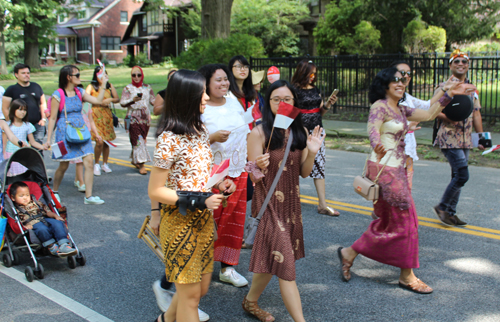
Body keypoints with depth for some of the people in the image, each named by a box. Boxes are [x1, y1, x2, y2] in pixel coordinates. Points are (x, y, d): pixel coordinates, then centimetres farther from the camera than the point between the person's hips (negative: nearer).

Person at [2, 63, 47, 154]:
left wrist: (43, 118, 8)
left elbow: (43, 103, 20)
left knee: (38, 149, 3)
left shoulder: (36, 86, 12)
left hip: (37, 124, 3)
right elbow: (5, 109, 1)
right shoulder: (11, 90, 1)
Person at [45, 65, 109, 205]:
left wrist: (103, 84, 2)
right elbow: (52, 118, -7)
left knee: (89, 162, -5)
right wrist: (48, 139, -8)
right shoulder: (58, 95, -9)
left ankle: (88, 196, 1)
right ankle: (54, 191, 30)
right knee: (64, 166, 5)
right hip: (65, 132, -5)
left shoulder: (80, 92, 8)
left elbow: (98, 100, 3)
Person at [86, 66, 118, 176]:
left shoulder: (109, 86, 11)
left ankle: (105, 164, 23)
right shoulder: (91, 87, 0)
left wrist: (110, 99, -6)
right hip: (96, 115, -4)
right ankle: (96, 164, 7)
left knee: (106, 142, 7)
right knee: (99, 142, -12)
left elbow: (117, 99, 14)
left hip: (107, 115, 4)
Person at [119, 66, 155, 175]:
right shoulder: (128, 88, 2)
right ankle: (141, 164, -9)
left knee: (143, 140, 8)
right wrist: (132, 100, -23)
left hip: (145, 118, 4)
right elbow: (122, 103, -5)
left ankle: (134, 160, 28)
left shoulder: (147, 88, 12)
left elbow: (153, 101, 15)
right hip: (133, 118, -4)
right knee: (138, 140, -10)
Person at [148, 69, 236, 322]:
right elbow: (155, 191, -19)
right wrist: (199, 200, -23)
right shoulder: (169, 139, -21)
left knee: (202, 287, 19)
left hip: (204, 219, 8)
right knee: (190, 294, 4)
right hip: (180, 222, -8)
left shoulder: (200, 130, 5)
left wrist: (219, 184, 0)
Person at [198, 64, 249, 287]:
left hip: (239, 172, 6)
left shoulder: (234, 103, 10)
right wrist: (212, 138, -26)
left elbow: (246, 134, 19)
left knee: (235, 220, 9)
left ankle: (227, 267, 20)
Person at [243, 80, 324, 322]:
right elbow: (254, 178, -12)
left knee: (271, 259, 15)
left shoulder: (300, 133, 3)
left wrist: (312, 153, -11)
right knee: (285, 260, -8)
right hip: (269, 204, -6)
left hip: (292, 203, 6)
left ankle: (251, 302, 35)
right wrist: (258, 168, -34)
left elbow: (304, 173, 6)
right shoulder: (259, 133, -13)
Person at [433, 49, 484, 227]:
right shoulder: (444, 87, -5)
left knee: (457, 176, 9)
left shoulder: (472, 90, 15)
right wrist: (449, 118, -28)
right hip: (449, 138, -7)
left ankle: (451, 212, 18)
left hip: (466, 140, 7)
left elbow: (476, 114, 17)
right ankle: (442, 207, 3)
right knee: (462, 175, -13)